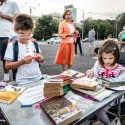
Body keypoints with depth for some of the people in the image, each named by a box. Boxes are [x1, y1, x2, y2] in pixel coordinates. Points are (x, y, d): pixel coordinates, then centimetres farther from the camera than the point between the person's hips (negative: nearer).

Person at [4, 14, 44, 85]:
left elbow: (42, 60, 17)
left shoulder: (34, 44, 7)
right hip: (23, 82, -5)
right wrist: (22, 62, -19)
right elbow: (7, 66, -5)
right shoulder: (12, 46, -5)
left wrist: (39, 58, -6)